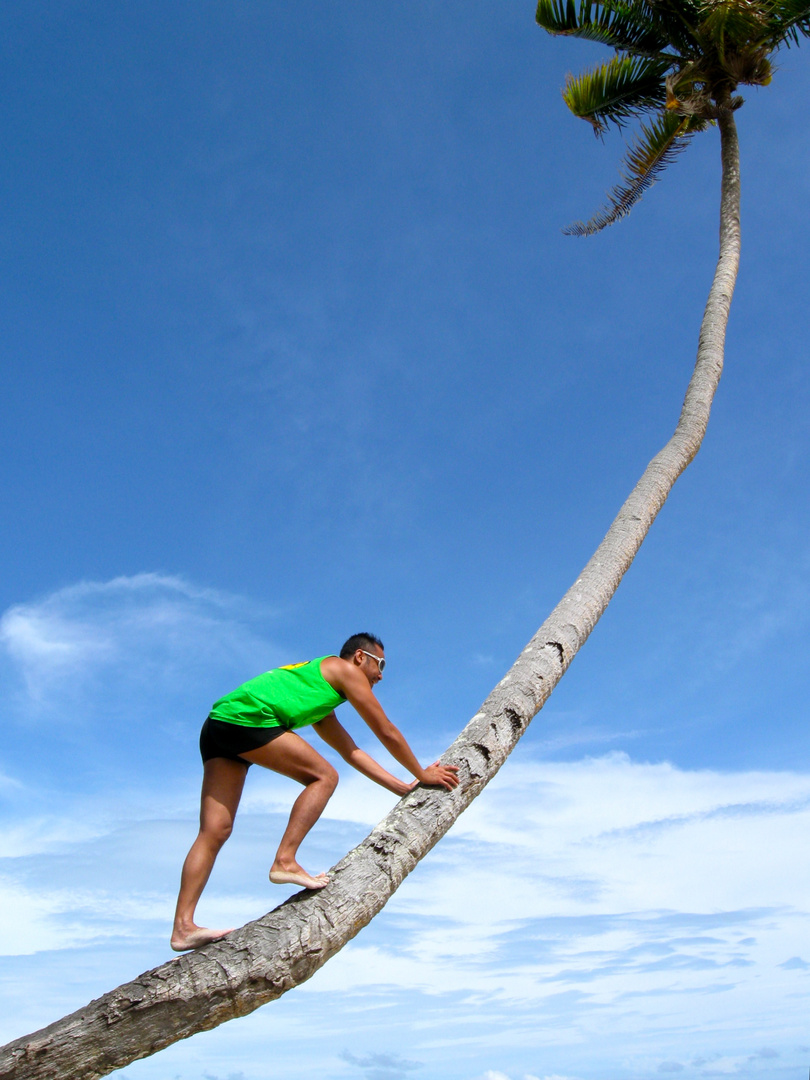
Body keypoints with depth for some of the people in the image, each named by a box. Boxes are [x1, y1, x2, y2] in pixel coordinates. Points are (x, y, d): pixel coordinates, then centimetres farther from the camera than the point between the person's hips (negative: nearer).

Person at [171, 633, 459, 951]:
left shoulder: (322, 709, 34)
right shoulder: (345, 669, 9)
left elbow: (351, 752, 35)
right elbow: (387, 733, 10)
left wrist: (404, 789, 35)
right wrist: (423, 775, 21)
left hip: (217, 726, 9)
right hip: (245, 717, -9)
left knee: (216, 830, 3)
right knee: (323, 776, -2)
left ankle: (183, 927, -2)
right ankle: (284, 862, -8)